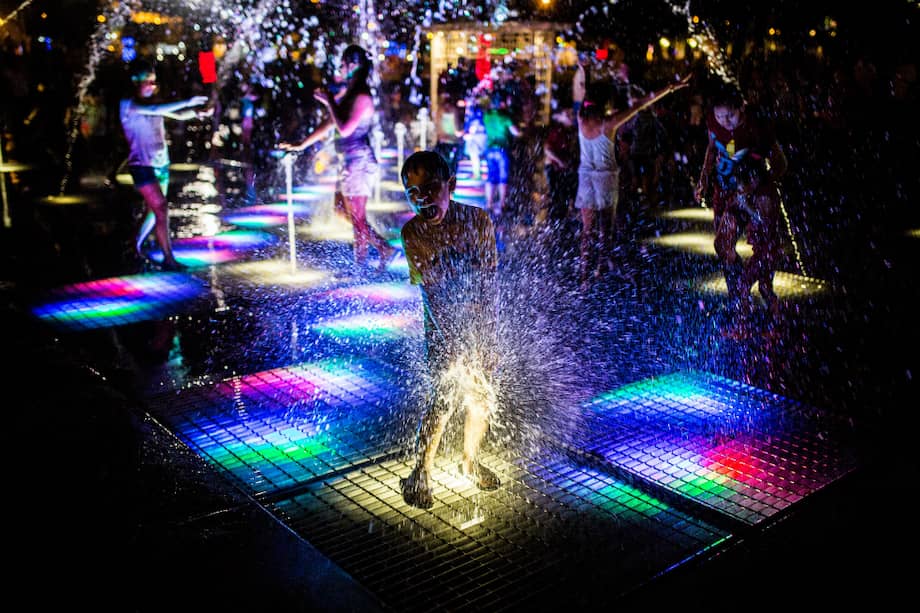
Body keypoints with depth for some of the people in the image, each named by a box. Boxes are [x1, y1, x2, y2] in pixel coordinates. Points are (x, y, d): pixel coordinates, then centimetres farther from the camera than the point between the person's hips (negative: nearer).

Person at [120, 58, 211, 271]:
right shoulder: (127, 105, -9)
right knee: (161, 208, -14)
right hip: (142, 165, -7)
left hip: (161, 164, 7)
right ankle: (169, 259, -11)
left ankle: (137, 246, 36)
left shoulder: (153, 103, 11)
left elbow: (178, 115, 2)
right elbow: (154, 110, -26)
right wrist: (187, 102, -31)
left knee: (154, 210, 14)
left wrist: (198, 112, -19)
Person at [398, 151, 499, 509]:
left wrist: (486, 338, -16)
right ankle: (420, 474, 10)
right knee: (444, 399, -8)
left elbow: (489, 281, -11)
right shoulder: (412, 232, -13)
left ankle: (470, 461, 33)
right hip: (442, 324, -2)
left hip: (481, 321, 2)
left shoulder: (478, 220, -11)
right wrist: (458, 341, -21)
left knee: (482, 396, 9)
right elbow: (431, 292, -15)